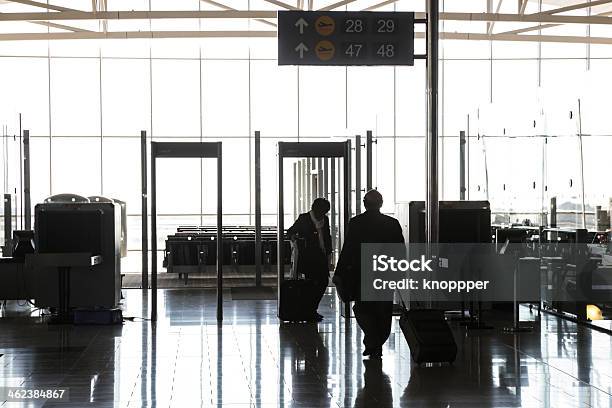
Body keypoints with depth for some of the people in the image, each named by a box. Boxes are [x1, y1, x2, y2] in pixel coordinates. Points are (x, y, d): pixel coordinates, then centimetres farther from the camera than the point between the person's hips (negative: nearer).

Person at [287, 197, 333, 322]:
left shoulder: (325, 219, 12)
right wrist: (293, 236, -25)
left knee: (324, 281, 3)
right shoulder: (304, 219, -4)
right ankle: (309, 312, 4)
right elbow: (290, 231, -3)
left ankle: (312, 310, 16)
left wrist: (329, 253, 15)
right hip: (308, 257, -6)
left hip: (321, 256, 6)